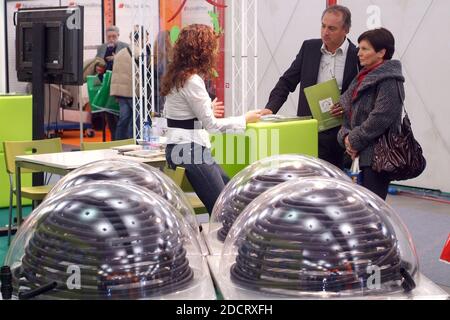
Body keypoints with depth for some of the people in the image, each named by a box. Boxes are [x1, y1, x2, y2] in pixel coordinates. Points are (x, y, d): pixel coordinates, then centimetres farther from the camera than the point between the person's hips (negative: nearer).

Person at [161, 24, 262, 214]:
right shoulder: (192, 81, -17)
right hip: (190, 150, -10)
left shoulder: (178, 76, 12)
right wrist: (245, 119, -3)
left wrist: (207, 108, 35)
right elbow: (211, 124, -14)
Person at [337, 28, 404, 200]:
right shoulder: (363, 77, 18)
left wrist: (355, 140, -12)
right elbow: (349, 111, 18)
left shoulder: (389, 80, -10)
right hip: (361, 155, 9)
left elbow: (381, 117, -19)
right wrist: (346, 136, 0)